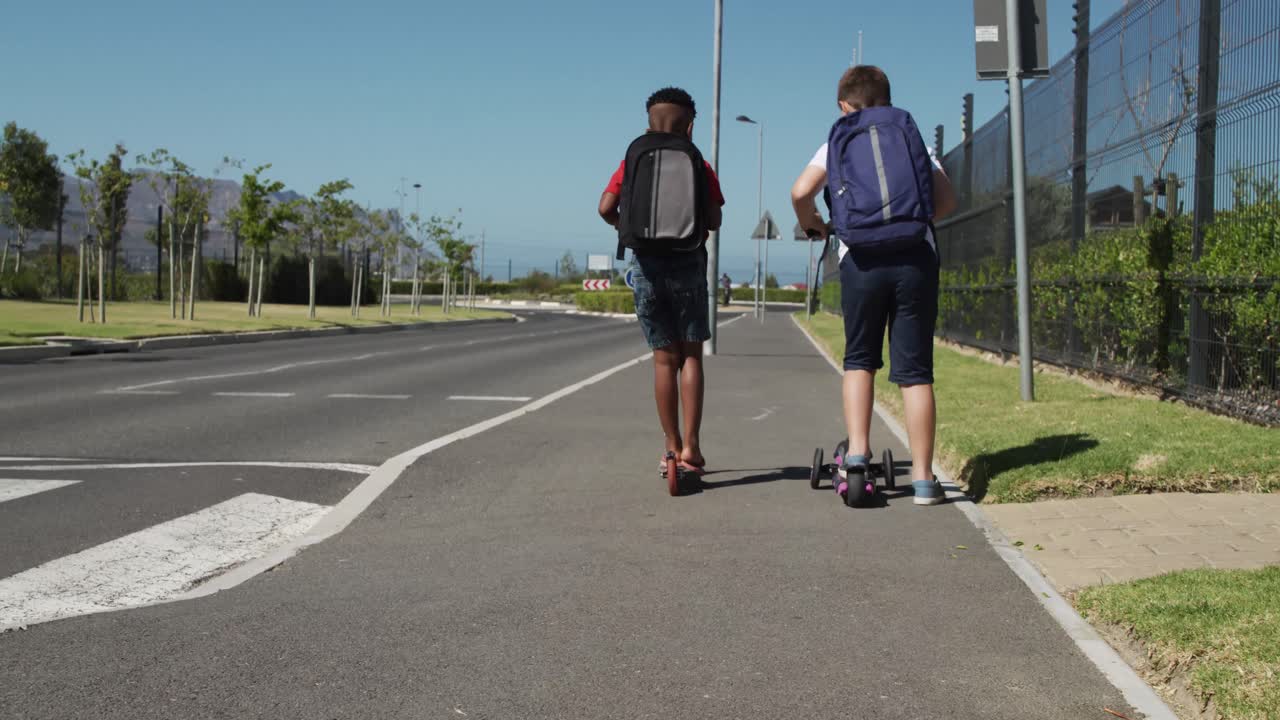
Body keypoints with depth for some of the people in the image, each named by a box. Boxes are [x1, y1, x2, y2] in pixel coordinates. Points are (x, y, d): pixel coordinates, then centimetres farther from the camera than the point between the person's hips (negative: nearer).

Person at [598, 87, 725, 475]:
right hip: (688, 265, -1)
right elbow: (714, 222, -5)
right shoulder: (700, 166, 0)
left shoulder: (633, 162, 4)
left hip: (646, 265, 2)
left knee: (664, 358, 8)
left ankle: (673, 449, 11)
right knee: (691, 355, 7)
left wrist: (624, 226, 13)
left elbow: (606, 208, -6)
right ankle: (691, 445, -1)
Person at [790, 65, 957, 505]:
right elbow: (947, 200, 9)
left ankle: (857, 452, 4)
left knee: (859, 360, 18)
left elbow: (801, 192, -4)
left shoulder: (837, 143, 12)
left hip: (861, 259, -1)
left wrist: (812, 225, 16)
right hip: (916, 257, 1)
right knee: (914, 370, 3)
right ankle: (923, 478, 2)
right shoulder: (913, 137, 17)